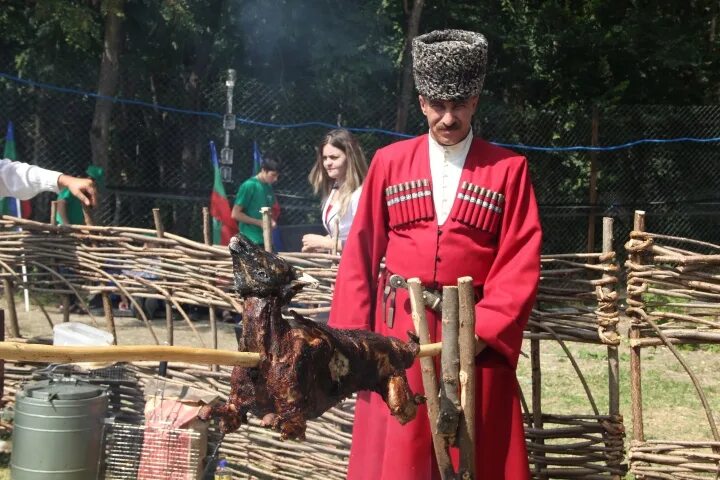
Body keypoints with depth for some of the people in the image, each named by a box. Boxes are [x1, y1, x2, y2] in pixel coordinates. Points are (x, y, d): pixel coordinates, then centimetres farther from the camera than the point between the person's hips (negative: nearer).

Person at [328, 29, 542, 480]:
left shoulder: (508, 169, 3)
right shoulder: (389, 162, 8)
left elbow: (521, 263, -3)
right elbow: (361, 256, 7)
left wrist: (484, 330, -15)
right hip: (398, 332, 1)